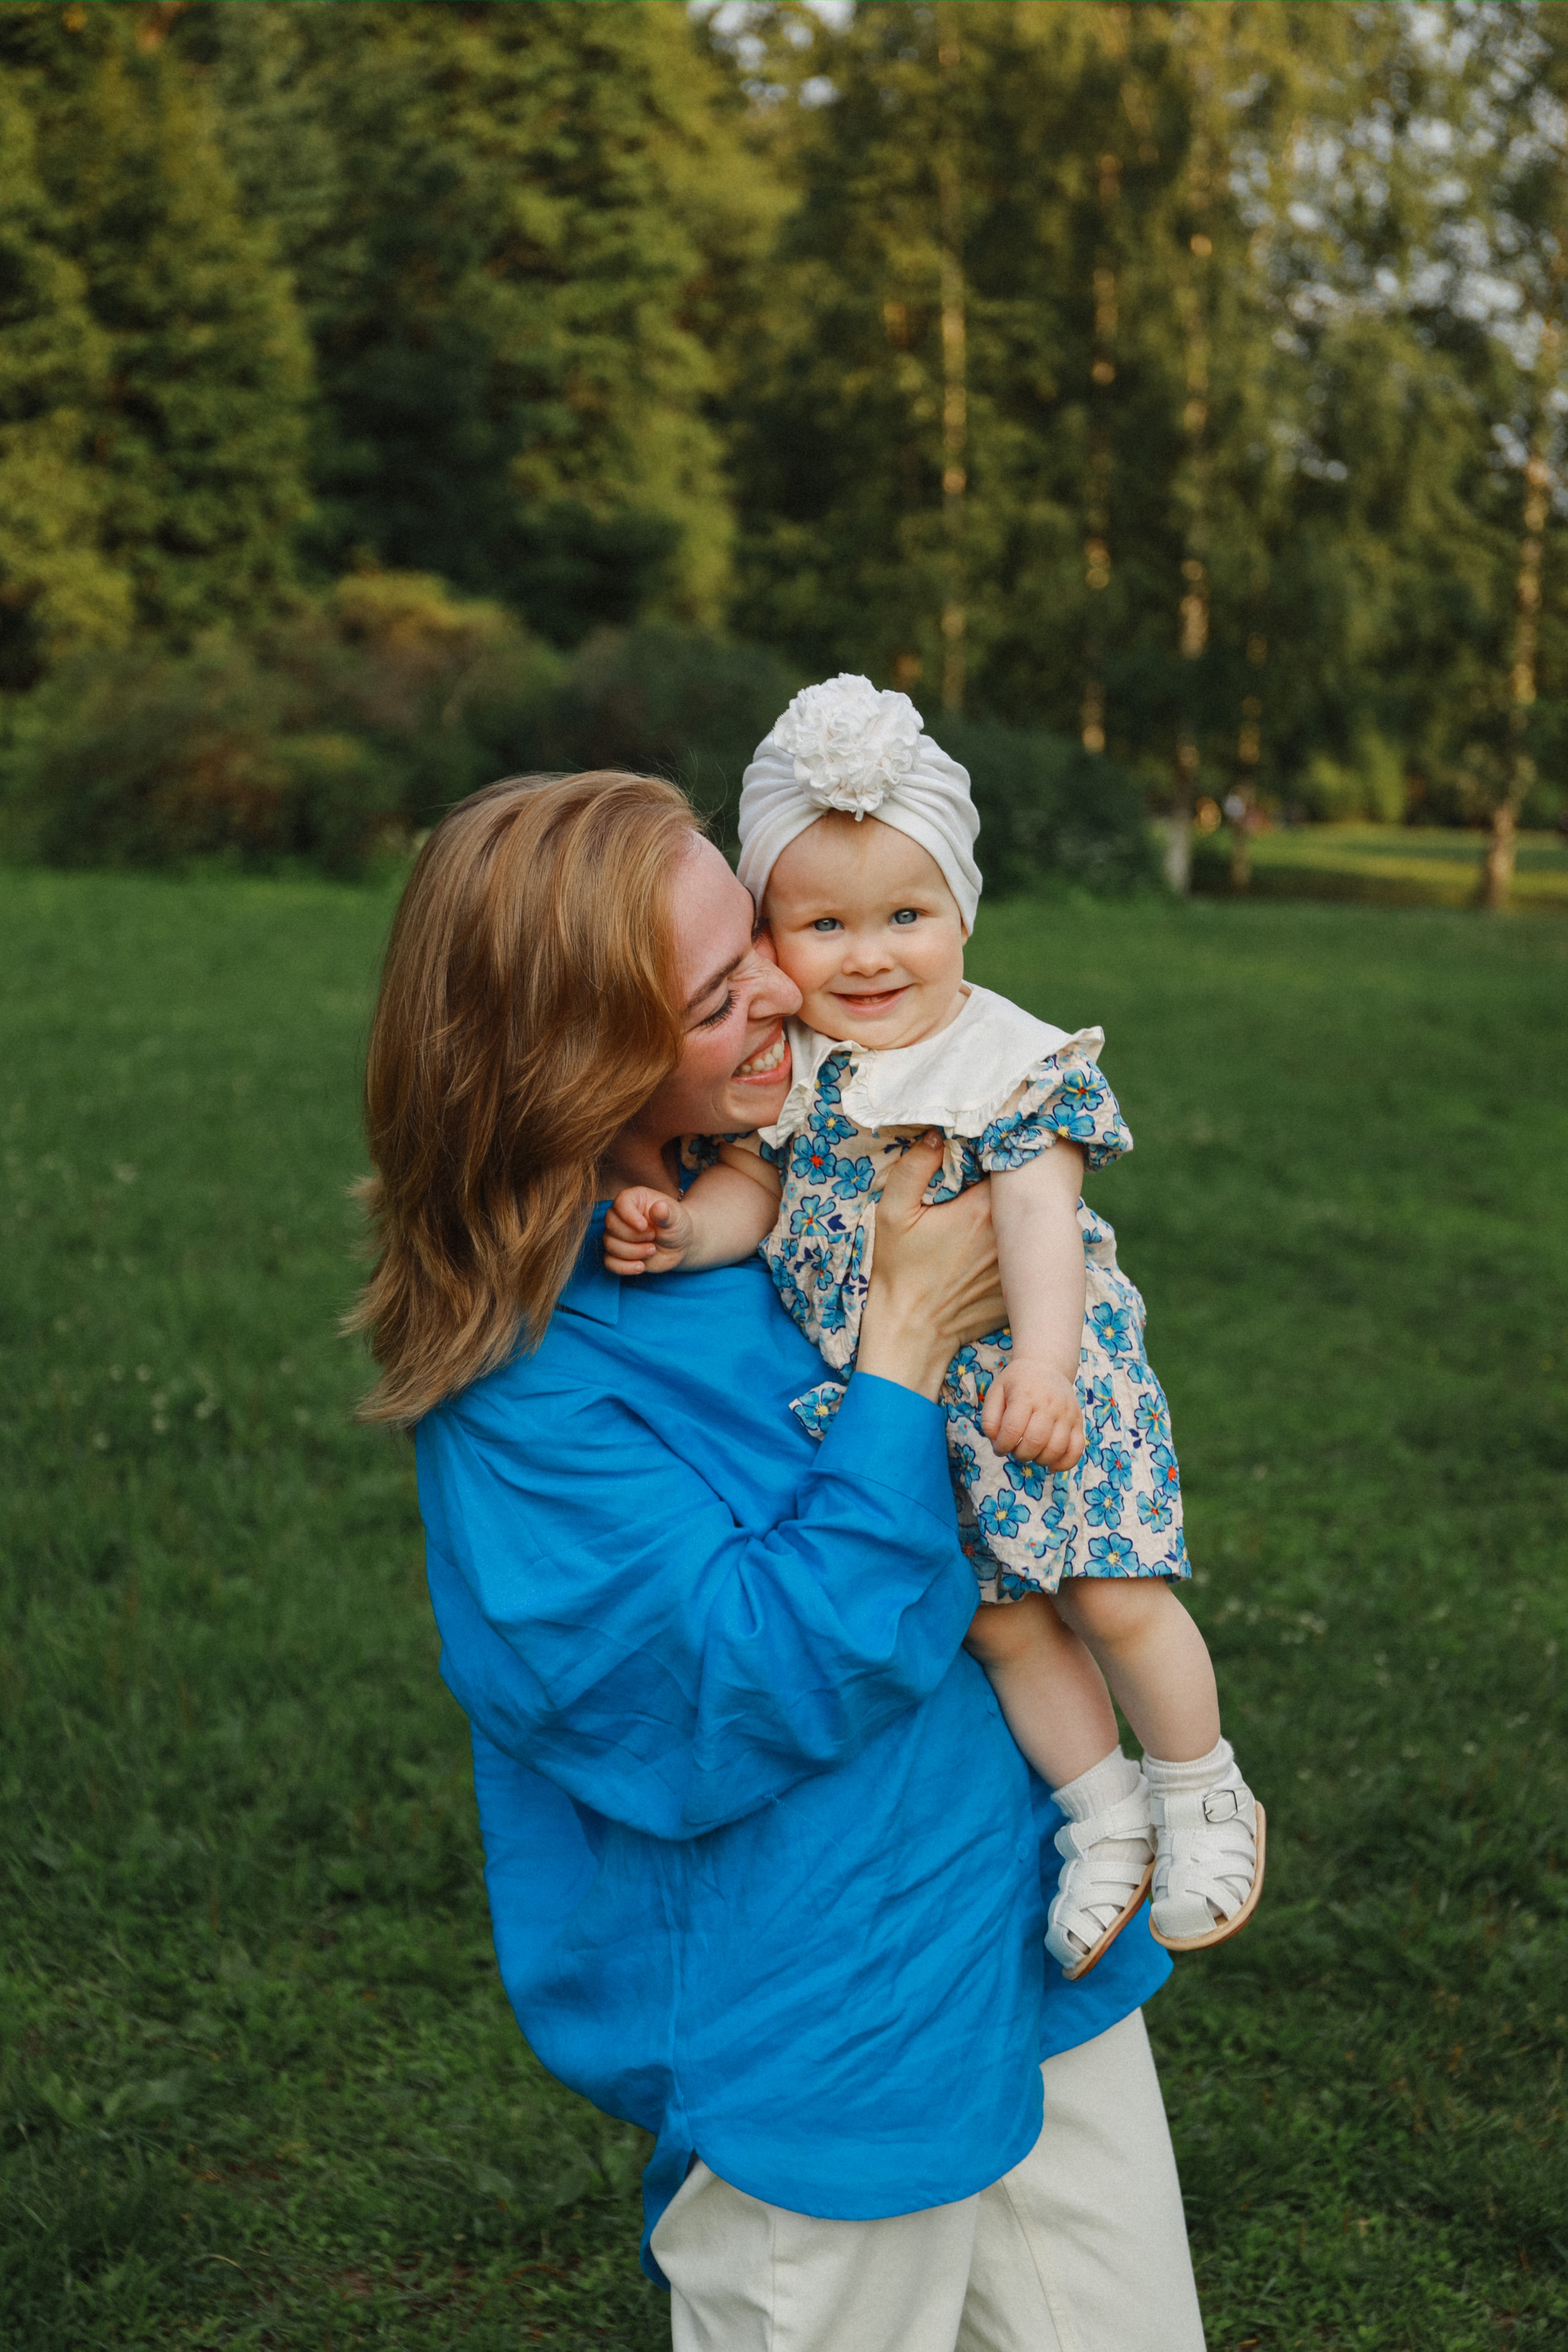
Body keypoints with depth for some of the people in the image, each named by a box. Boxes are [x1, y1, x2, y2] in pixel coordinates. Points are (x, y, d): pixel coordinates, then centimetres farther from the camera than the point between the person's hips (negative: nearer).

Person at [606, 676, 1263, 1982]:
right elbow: (751, 1191, 4)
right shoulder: (778, 1069, 0)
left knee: (1112, 1593, -5)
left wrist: (1042, 1365, -33)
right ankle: (1103, 1811, 25)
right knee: (996, 1614, 7)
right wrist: (681, 1230, -19)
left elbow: (1040, 1213, -20)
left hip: (1028, 1368, -4)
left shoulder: (1013, 1060, -12)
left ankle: (1205, 1793, 19)